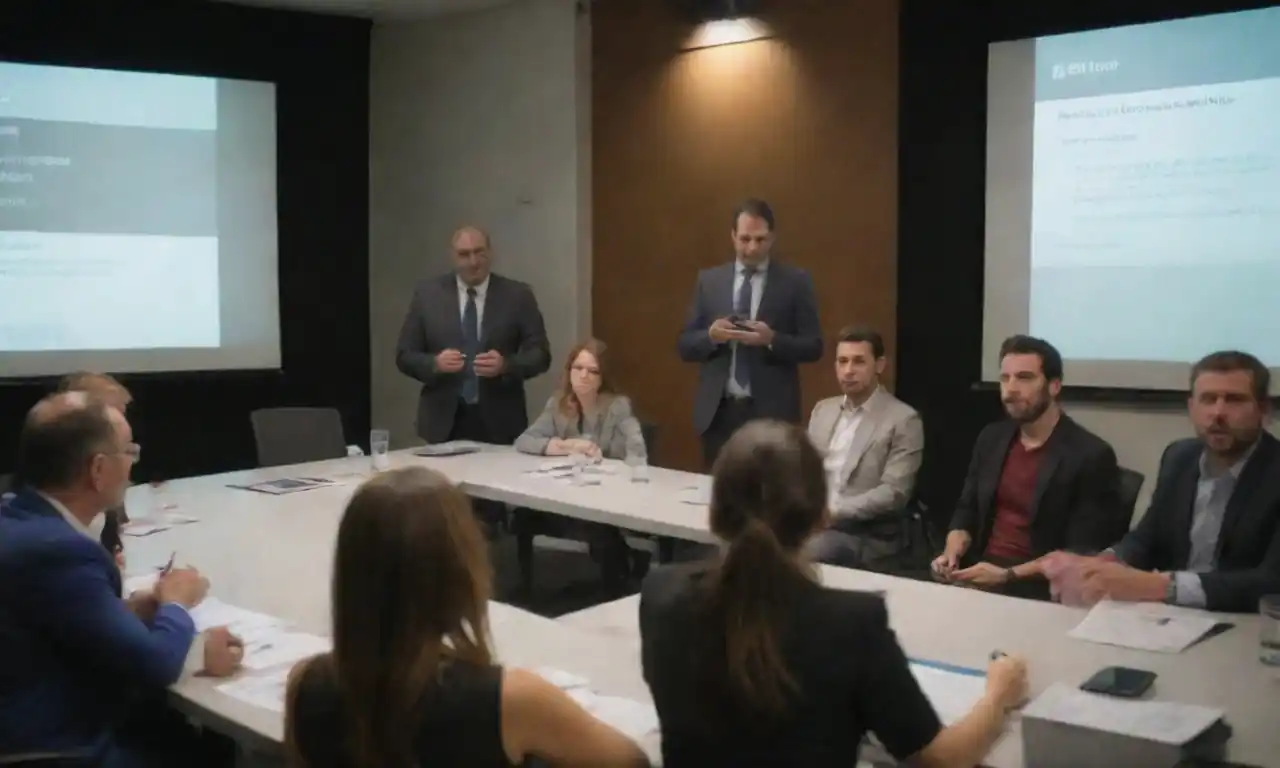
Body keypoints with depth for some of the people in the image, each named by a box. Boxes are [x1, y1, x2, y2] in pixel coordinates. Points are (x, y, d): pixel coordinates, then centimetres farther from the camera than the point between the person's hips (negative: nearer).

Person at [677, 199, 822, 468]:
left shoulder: (796, 281, 2)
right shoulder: (709, 280, 9)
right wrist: (710, 336, -12)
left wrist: (772, 340, -17)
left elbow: (813, 347, 0)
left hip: (771, 412, -2)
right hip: (718, 412, 2)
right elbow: (685, 345, 9)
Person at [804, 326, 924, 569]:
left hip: (868, 536, -4)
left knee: (804, 555, -33)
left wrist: (834, 511, -20)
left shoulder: (903, 420, -3)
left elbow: (894, 492, -12)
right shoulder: (822, 410, 16)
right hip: (812, 521, 5)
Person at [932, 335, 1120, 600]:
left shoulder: (1092, 456, -9)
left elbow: (1081, 554, -12)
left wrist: (1007, 576, -19)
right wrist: (952, 554, -4)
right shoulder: (991, 439, 9)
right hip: (978, 574, 5)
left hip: (1038, 589, -5)